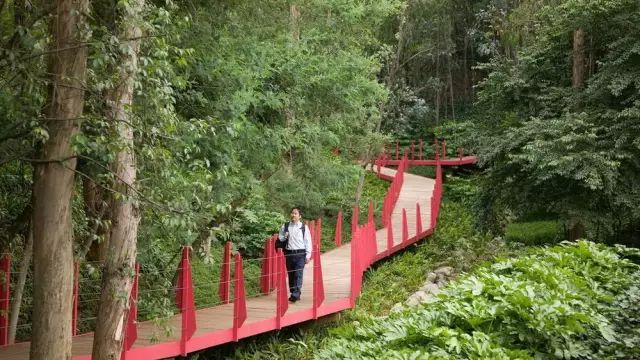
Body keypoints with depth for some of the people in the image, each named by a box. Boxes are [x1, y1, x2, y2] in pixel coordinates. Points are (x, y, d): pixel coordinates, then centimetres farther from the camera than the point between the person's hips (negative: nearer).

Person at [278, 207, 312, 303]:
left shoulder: (304, 227, 2)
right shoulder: (285, 227, 8)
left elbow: (308, 242, 2)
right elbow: (279, 238, 16)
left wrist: (308, 255, -3)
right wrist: (284, 237, -7)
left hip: (300, 254, -3)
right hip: (289, 253, 3)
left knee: (298, 275, -10)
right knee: (291, 275, 8)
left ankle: (295, 295, -14)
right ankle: (293, 293, 19)